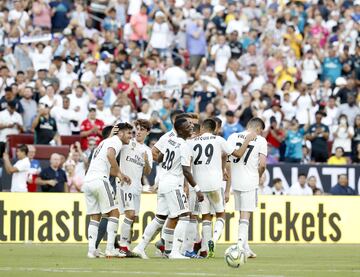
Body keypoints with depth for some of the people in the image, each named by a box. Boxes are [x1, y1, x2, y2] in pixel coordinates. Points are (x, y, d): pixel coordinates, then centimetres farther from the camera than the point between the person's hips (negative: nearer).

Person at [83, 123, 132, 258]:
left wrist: (120, 175, 23)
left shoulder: (105, 142, 29)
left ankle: (91, 250, 3)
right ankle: (110, 249, -9)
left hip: (88, 181, 9)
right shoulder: (116, 141, 0)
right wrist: (119, 173, -14)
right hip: (99, 180, -9)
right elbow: (110, 155, -21)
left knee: (95, 217, 11)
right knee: (113, 213, -2)